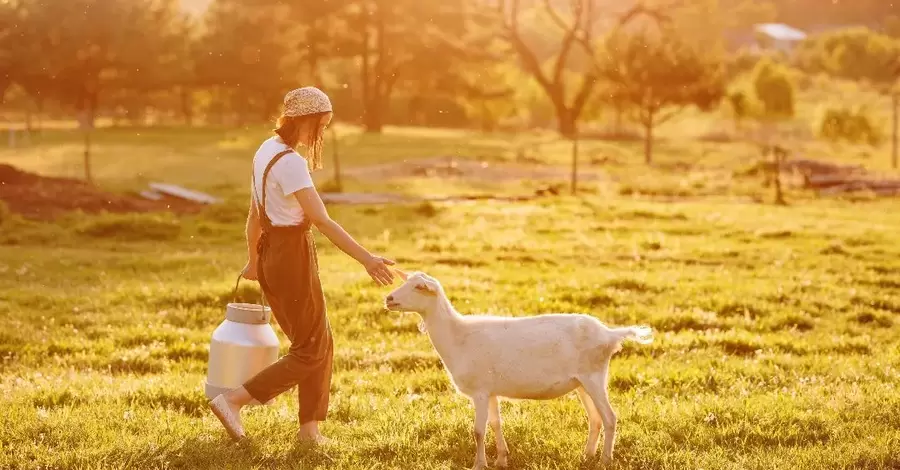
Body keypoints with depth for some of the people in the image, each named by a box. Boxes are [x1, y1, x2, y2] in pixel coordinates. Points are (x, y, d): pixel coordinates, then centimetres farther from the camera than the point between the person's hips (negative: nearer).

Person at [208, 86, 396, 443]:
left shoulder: (267, 150, 8)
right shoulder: (291, 162, -20)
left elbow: (255, 214, 17)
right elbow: (322, 221, -27)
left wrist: (254, 261, 26)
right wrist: (366, 259, -29)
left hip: (271, 251, 10)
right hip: (293, 255, -10)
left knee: (320, 343, 16)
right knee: (310, 352, 2)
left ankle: (309, 427, 19)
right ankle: (232, 401, -3)